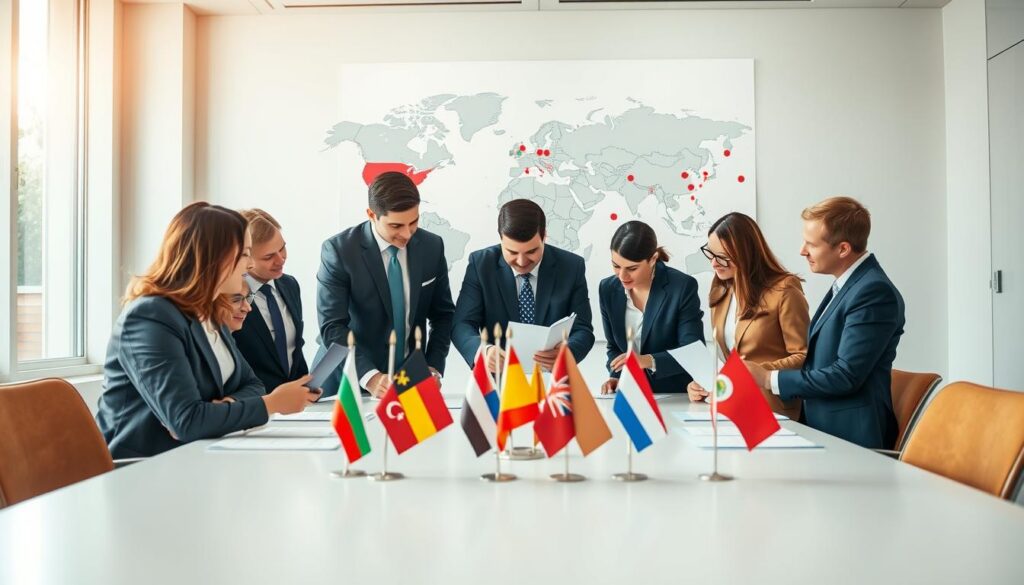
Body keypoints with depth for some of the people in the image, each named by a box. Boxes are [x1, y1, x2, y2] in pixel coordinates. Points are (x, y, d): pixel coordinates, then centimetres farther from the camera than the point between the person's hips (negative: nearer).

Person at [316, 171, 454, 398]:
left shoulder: (432, 246, 0)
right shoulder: (339, 250, -11)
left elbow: (443, 314, 8)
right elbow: (332, 326, -14)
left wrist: (433, 368, -5)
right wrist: (369, 376, -27)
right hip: (350, 382, -2)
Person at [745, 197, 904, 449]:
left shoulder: (873, 291, -16)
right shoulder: (846, 285, 13)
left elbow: (846, 376, -20)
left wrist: (769, 379, -14)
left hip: (849, 437, -8)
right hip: (822, 428, 8)